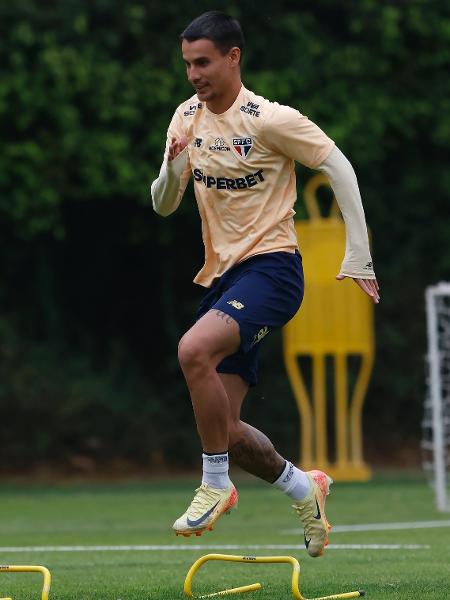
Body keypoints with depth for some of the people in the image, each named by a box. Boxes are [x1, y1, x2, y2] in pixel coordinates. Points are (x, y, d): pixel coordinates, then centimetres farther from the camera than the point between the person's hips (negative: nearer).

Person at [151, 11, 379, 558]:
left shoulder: (269, 119, -11)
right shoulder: (187, 119, 8)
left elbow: (338, 167, -7)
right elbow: (163, 206, 12)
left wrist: (358, 257, -10)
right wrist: (172, 171, -12)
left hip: (270, 267, -7)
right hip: (221, 276, 7)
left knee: (194, 350, -33)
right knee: (222, 428, 2)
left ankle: (216, 486, -18)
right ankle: (304, 487, 28)